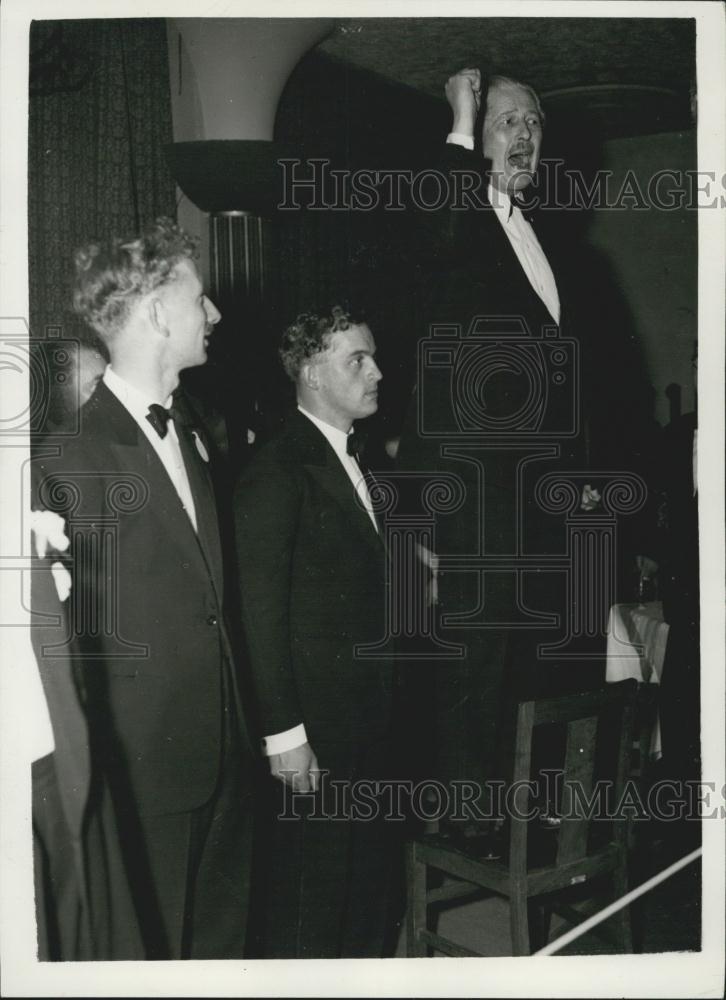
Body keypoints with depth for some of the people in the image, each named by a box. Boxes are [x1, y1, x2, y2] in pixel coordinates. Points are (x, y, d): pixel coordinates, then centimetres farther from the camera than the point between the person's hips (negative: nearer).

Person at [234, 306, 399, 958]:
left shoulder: (357, 460, 12)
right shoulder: (277, 471, -15)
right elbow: (263, 613, -18)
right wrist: (284, 734, -19)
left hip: (372, 716, 9)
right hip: (318, 724, -8)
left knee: (369, 872, 19)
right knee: (312, 884, 4)